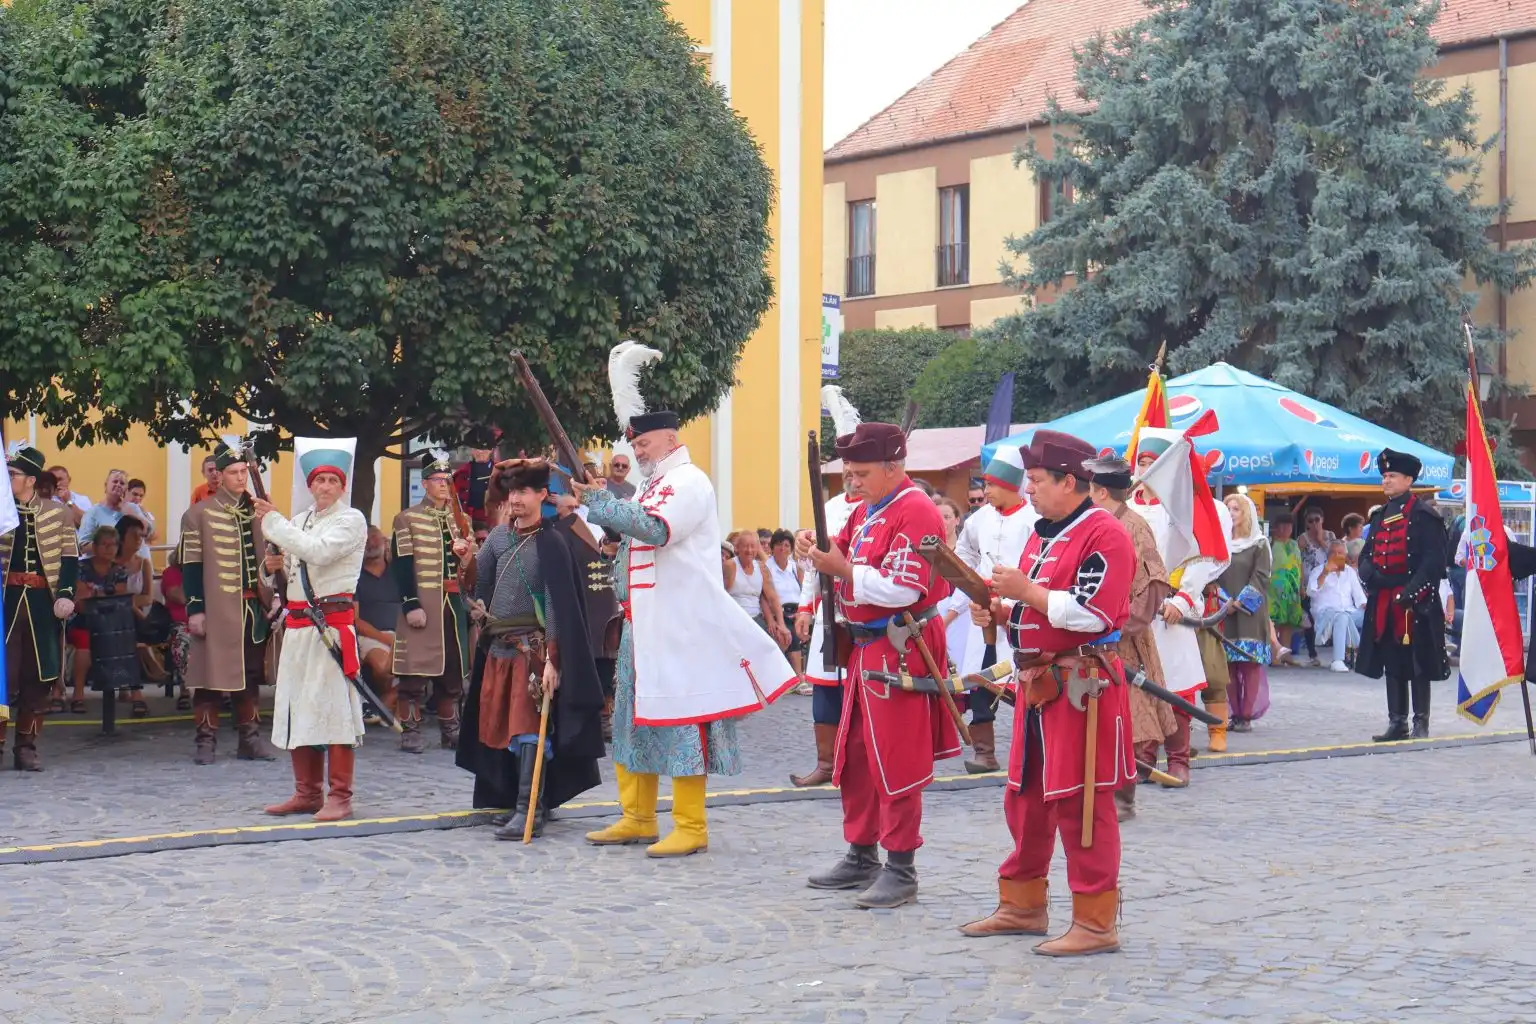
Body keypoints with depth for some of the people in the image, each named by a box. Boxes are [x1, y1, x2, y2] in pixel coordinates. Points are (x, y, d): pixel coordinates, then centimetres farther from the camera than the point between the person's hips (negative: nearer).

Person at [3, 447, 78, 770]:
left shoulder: (58, 511, 4)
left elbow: (69, 557, 0)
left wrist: (66, 594, -10)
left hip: (44, 602, 0)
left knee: (38, 675, 4)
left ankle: (26, 747, 12)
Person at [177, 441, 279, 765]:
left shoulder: (258, 512, 12)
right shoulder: (199, 514, -2)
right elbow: (191, 566, -5)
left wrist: (273, 601, 12)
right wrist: (195, 610, -10)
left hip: (253, 608, 5)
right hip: (217, 611, -5)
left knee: (250, 673, 9)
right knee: (212, 673, -3)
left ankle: (250, 738, 15)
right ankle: (206, 740, 4)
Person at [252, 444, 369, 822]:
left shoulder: (352, 520, -4)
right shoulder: (299, 521, 19)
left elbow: (318, 552, -20)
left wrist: (273, 520, -13)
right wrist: (279, 565, 4)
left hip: (334, 623, -8)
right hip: (297, 622, 8)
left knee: (334, 705, -9)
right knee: (298, 706, 9)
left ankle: (339, 796, -5)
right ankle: (307, 793, 18)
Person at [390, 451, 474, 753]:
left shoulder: (457, 519, 16)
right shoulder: (408, 519, -2)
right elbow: (402, 565, -9)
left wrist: (467, 554, -1)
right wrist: (411, 605, -16)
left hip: (453, 601, 6)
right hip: (422, 601, -6)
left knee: (453, 667, 9)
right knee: (416, 667, -6)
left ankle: (450, 729, 17)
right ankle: (410, 730, -1)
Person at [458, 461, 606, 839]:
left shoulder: (552, 542, -10)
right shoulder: (500, 535, 9)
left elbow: (556, 603, -14)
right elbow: (479, 582, 15)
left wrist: (552, 659, -18)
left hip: (533, 646, -7)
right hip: (499, 646, 7)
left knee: (529, 725, -9)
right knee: (499, 723, 9)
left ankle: (530, 810, -8)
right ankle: (514, 799, 19)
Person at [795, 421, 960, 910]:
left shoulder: (916, 512, -16)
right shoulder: (867, 511, 15)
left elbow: (902, 590, -24)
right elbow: (847, 564, 17)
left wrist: (843, 569, -24)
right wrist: (819, 548, -3)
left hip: (899, 652, -10)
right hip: (866, 648, 10)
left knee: (896, 763, -5)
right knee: (856, 757, 15)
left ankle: (901, 870, 2)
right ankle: (861, 856, 26)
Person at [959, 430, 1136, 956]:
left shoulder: (1104, 535, -14)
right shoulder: (1043, 534, 17)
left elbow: (1092, 615, -23)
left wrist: (1025, 589, -19)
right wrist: (999, 611, 4)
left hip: (1082, 686, -10)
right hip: (1037, 685, 10)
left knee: (1081, 804, -5)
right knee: (1025, 798, 16)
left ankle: (1095, 923, 3)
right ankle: (1023, 906, 28)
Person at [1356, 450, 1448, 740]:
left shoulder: (1424, 515, -7)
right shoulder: (1380, 517, 15)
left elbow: (1434, 560, -13)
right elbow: (1366, 555, 15)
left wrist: (1410, 592, -19)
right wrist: (1371, 576, -7)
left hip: (1416, 604, -7)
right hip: (1384, 603, 7)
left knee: (1418, 663, -1)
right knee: (1392, 664, 9)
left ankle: (1421, 724, 4)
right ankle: (1397, 723, 15)